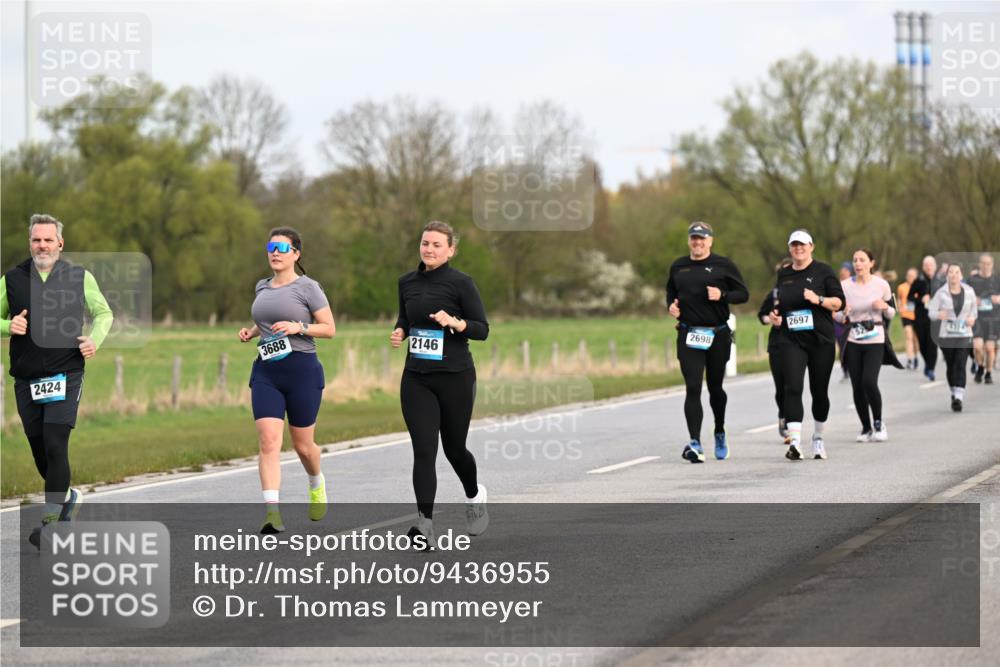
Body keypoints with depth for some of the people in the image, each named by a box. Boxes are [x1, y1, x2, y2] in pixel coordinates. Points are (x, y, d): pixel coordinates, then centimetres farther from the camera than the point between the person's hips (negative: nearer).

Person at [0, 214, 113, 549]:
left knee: (55, 446, -14)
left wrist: (95, 339, -3)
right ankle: (67, 496, 35)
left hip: (65, 375, -3)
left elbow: (104, 313, 17)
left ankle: (51, 521, -11)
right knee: (39, 451, 8)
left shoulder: (80, 277, 4)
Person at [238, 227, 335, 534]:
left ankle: (317, 484, 41)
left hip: (302, 370, -4)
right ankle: (272, 511, -22)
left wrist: (298, 327, -18)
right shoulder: (262, 287, 13)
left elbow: (329, 328, -3)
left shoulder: (308, 287, -3)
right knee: (269, 440, -14)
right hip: (266, 372, 4)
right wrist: (251, 332, 9)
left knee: (303, 445, 7)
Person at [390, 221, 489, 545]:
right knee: (423, 450, -8)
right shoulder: (407, 282, 7)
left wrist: (454, 322, -24)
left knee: (454, 448, 10)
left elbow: (482, 329, -7)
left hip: (455, 377, -3)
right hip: (416, 380, 3)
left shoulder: (460, 283, -7)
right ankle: (425, 524, -13)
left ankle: (474, 494, 42)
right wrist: (399, 331, 1)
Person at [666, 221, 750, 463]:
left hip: (718, 334, -1)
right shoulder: (678, 267, 9)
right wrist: (671, 305, 4)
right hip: (688, 335, 1)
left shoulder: (723, 265, 0)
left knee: (715, 387, 12)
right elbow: (670, 291, 25)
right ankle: (695, 443, -19)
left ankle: (720, 433, 38)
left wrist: (722, 295, -17)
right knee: (693, 388, -12)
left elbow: (743, 294, 1)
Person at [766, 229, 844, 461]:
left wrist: (818, 300, -18)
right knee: (793, 388, -15)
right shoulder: (783, 275, 13)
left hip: (821, 340, -2)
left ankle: (818, 438, 26)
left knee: (819, 390, 7)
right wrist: (775, 316, 7)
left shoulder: (823, 271, 2)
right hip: (791, 341, 2)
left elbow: (839, 302, -3)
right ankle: (794, 442, -23)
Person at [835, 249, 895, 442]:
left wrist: (884, 306, -13)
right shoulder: (844, 286, 1)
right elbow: (837, 316, 7)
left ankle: (878, 423, 3)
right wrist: (843, 313, -15)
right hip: (853, 341, 2)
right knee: (857, 387, 0)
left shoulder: (881, 285, 0)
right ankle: (866, 428, 16)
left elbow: (891, 314, 9)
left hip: (875, 341, -2)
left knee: (869, 382, -18)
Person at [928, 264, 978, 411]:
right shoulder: (941, 293, -6)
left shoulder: (969, 291, -1)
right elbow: (931, 311, -9)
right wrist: (939, 315, -32)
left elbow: (974, 306, 16)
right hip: (946, 335, 0)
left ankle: (959, 398, -20)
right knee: (951, 366, 10)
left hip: (964, 335, 0)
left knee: (960, 366, -14)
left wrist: (972, 317, -5)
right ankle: (954, 394, 32)